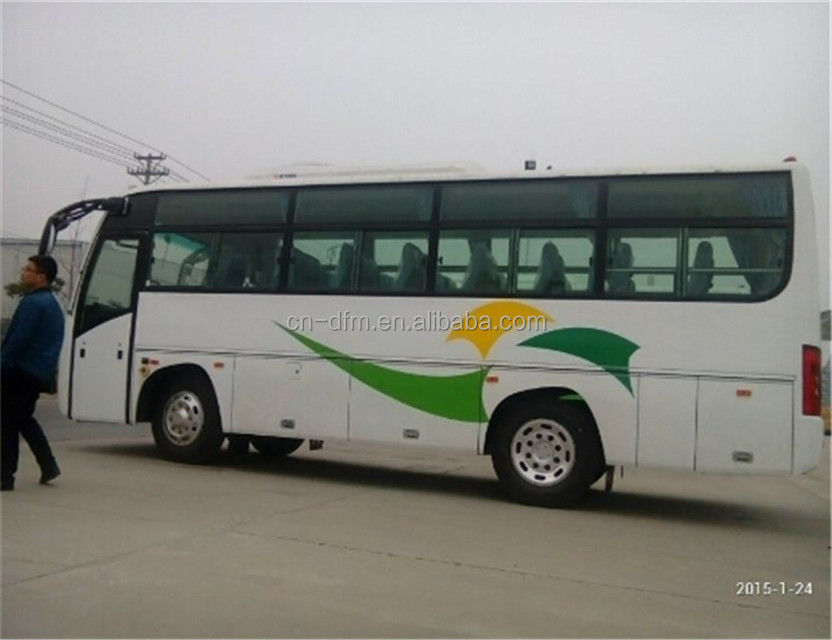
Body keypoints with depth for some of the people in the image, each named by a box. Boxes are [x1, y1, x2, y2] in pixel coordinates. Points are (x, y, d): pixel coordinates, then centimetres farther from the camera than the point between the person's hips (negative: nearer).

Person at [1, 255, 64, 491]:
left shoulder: (32, 303, -16)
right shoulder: (52, 303, 15)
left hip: (22, 372, -10)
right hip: (41, 374, 10)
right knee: (24, 419, 20)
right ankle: (49, 466, 17)